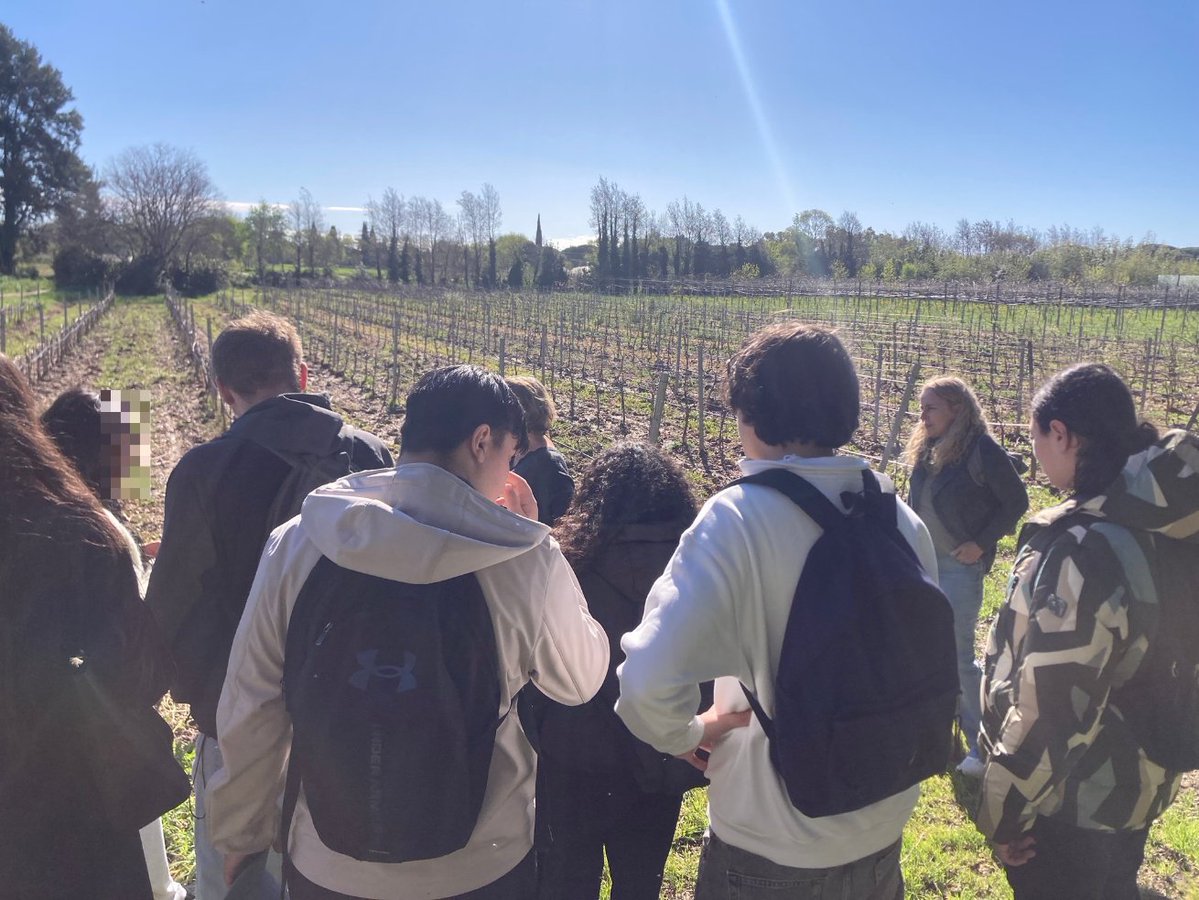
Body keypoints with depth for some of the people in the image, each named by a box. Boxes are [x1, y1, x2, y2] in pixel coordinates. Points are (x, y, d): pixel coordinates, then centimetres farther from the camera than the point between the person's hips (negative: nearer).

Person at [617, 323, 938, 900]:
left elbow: (650, 682, -31)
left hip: (769, 853, -4)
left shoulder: (737, 517, -23)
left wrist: (689, 733, -10)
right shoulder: (902, 520, -7)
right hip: (882, 837, 5)